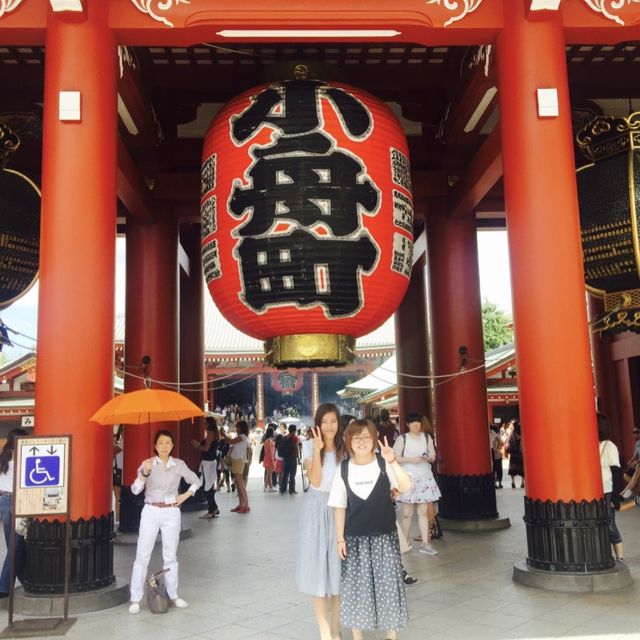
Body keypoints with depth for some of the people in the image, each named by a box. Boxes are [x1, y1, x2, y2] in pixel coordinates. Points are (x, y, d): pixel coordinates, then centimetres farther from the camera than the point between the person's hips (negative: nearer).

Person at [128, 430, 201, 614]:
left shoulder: (179, 465, 1)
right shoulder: (147, 464, -5)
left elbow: (196, 481, 14)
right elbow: (135, 490, -14)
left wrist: (186, 495, 0)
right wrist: (144, 473, -29)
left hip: (171, 513, 2)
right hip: (150, 512, -2)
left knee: (170, 556, 10)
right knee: (142, 555, -2)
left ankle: (173, 595, 19)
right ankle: (135, 599, 4)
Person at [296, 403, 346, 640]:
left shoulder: (345, 447, 1)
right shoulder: (309, 447, -4)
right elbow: (315, 482, -15)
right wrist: (317, 450, -22)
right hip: (316, 508, -1)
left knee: (338, 566, 6)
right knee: (317, 564, 0)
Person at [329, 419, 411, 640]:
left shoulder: (384, 464, -7)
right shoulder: (343, 469, -4)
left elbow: (406, 487, -23)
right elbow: (340, 506, 1)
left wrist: (393, 462, -37)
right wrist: (340, 538, -1)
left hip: (384, 536, -1)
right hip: (355, 538, 1)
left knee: (388, 584, 6)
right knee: (355, 587, 8)